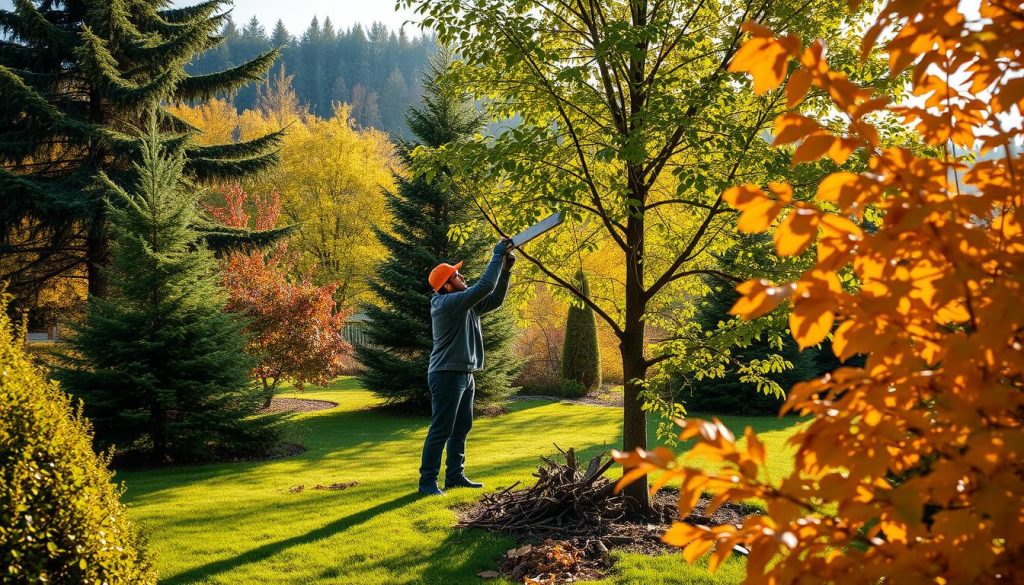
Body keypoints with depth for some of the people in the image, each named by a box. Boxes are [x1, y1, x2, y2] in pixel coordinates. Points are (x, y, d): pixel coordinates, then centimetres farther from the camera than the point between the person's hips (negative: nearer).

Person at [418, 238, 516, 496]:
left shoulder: (467, 304, 12)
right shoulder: (447, 303, -17)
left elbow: (495, 299, 16)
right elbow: (485, 287, -23)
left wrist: (506, 268, 6)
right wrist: (497, 255, -14)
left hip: (465, 376, 10)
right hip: (447, 375, -10)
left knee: (461, 429, 14)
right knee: (441, 431, -8)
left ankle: (455, 475, 21)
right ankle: (427, 481, -3)